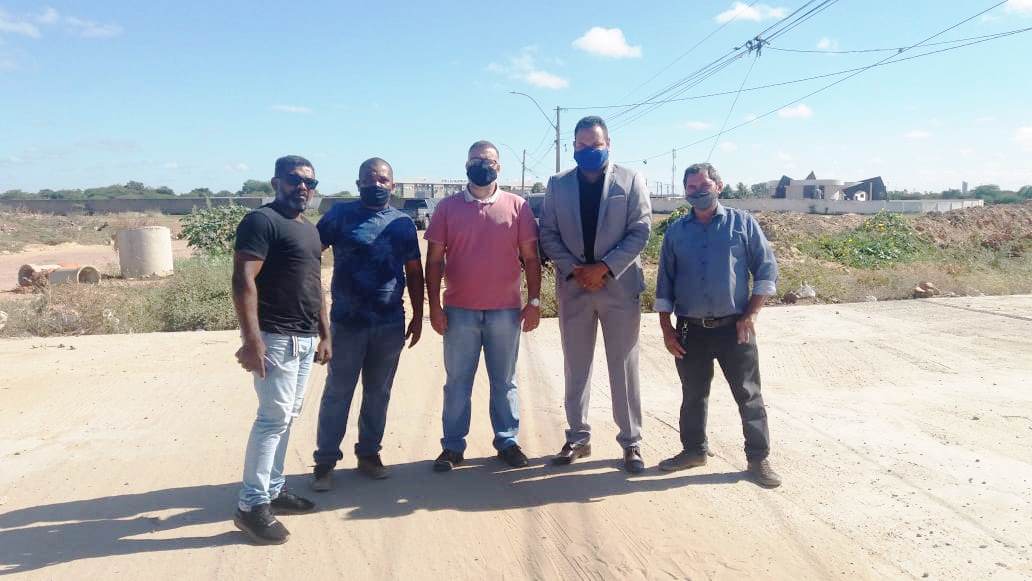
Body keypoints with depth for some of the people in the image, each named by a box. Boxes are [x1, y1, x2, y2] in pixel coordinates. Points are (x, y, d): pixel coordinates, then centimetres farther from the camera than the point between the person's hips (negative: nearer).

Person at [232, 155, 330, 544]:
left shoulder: (310, 229, 18)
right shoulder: (261, 221, -9)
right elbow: (243, 281, -18)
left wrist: (324, 334, 19)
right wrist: (251, 340, -24)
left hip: (305, 339, 9)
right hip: (275, 337, -9)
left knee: (287, 417, 13)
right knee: (273, 418, -7)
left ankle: (272, 490, 24)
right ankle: (251, 505, 2)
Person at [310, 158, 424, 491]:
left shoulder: (404, 223, 7)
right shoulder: (340, 214, -1)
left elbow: (414, 272, 11)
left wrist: (418, 316, 8)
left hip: (391, 323, 3)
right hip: (347, 322, -3)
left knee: (378, 392, 12)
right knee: (338, 393, 5)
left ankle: (369, 453, 26)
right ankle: (325, 460, 16)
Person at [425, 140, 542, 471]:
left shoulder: (517, 206, 2)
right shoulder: (448, 207, 2)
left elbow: (530, 257, 3)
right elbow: (434, 260, 2)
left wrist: (534, 301, -2)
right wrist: (434, 306, -3)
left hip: (506, 311, 0)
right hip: (460, 311, 0)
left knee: (504, 381, 12)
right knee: (457, 382, 9)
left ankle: (508, 441, 24)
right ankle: (453, 446, 20)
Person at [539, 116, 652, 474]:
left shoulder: (630, 181, 3)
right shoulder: (557, 184, 8)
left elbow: (640, 231, -4)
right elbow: (548, 234, 4)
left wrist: (604, 267, -13)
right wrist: (574, 270, -10)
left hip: (620, 286, -2)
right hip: (573, 287, 2)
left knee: (624, 367, 3)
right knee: (576, 367, 9)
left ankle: (631, 441, 13)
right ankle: (578, 437, 21)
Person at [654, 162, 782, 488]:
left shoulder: (742, 223, 1)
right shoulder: (676, 232, 7)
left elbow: (767, 271, 0)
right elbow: (665, 284, 9)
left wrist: (750, 316, -8)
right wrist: (666, 328, 2)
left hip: (733, 327, -2)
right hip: (690, 330, 2)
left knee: (749, 396, 4)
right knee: (693, 395, 13)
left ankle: (758, 458, 15)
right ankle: (694, 449, 29)